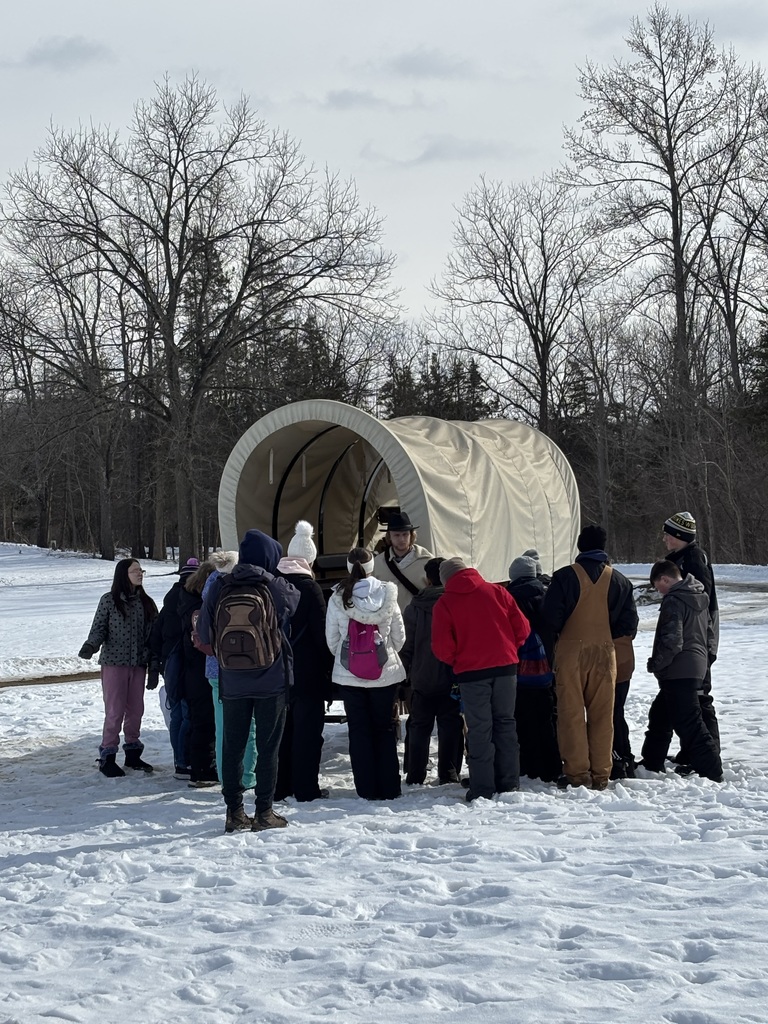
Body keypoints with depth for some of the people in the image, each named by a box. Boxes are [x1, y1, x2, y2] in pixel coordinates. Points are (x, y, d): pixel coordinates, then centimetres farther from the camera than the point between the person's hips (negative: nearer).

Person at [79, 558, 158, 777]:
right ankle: (108, 757, 5)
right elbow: (99, 628, -3)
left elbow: (153, 633, 9)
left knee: (136, 710, 8)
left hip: (138, 663, 4)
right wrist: (90, 646, -20)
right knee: (115, 711, -3)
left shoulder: (146, 602, 9)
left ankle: (132, 752, 21)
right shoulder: (109, 600, -3)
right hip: (114, 662, -4)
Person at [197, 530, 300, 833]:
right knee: (268, 747, 5)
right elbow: (293, 602, 12)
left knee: (232, 746, 10)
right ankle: (264, 812, 6)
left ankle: (234, 812, 12)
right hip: (272, 681, -2)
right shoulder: (277, 588, -10)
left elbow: (204, 634, 3)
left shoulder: (219, 588, -3)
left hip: (232, 682, 2)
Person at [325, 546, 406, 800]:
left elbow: (331, 639, 0)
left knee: (359, 731, 7)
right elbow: (399, 637, 1)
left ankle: (367, 789, 7)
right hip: (385, 673, 0)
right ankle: (388, 788, 12)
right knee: (385, 729, 11)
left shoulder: (338, 598, -8)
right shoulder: (387, 595, -7)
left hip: (348, 674, 0)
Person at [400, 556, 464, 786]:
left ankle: (415, 776, 8)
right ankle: (448, 774, 2)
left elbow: (406, 645, 0)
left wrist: (408, 672, 10)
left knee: (419, 726, 9)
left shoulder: (414, 607, -2)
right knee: (450, 725, 5)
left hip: (422, 679, 1)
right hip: (452, 679, -1)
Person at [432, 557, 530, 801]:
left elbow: (442, 648, -5)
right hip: (505, 666, 3)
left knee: (479, 730, 3)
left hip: (471, 672, -3)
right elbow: (522, 627, 3)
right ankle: (509, 783, 15)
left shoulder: (444, 604, -1)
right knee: (505, 724, 13)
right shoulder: (497, 591, 5)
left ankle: (482, 788, 2)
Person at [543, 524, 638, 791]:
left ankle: (577, 773, 1)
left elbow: (552, 618, -11)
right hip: (604, 652, 3)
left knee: (571, 713, 3)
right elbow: (629, 623, 2)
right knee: (602, 715, 8)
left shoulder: (566, 576, -8)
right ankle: (600, 774, 10)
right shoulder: (618, 580, 2)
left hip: (571, 651, -3)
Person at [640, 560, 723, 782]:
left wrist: (655, 664, -10)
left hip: (678, 671, -10)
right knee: (659, 715, 22)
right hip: (696, 666, 10)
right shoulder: (700, 597, 11)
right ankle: (651, 764, 32)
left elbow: (672, 640, -24)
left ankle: (711, 772, -10)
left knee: (688, 723, -9)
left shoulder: (673, 601, -18)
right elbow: (706, 629, 22)